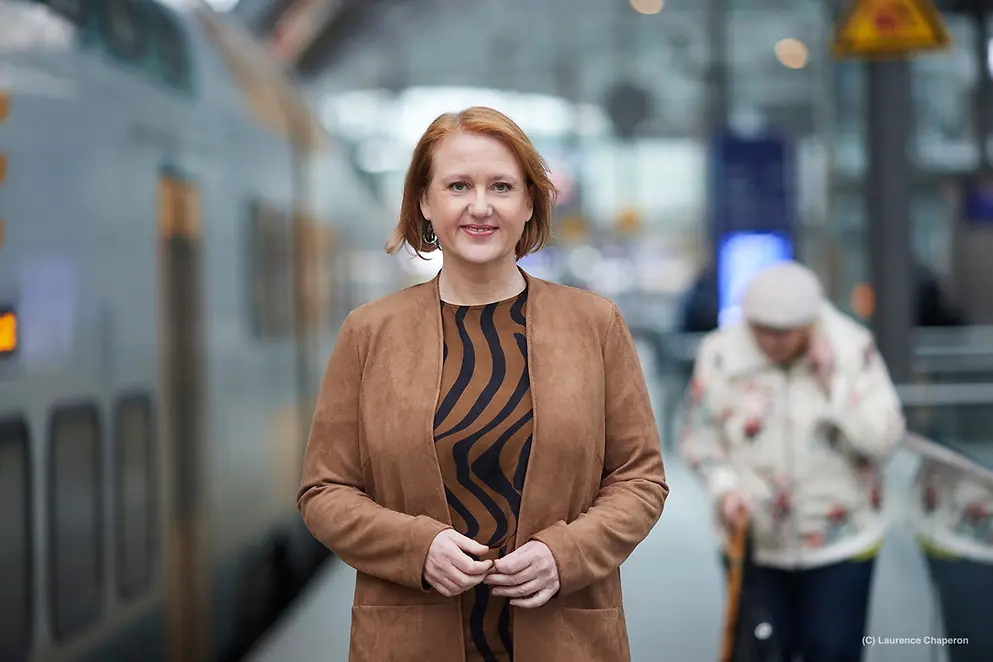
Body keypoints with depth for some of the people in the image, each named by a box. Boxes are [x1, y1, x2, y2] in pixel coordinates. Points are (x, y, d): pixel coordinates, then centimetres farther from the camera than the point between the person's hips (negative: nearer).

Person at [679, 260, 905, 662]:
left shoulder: (853, 348, -11)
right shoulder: (719, 354, -9)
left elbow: (885, 438, -13)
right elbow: (698, 438, 0)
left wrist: (835, 385, -22)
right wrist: (723, 488, -16)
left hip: (840, 538, -1)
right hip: (753, 540, 1)